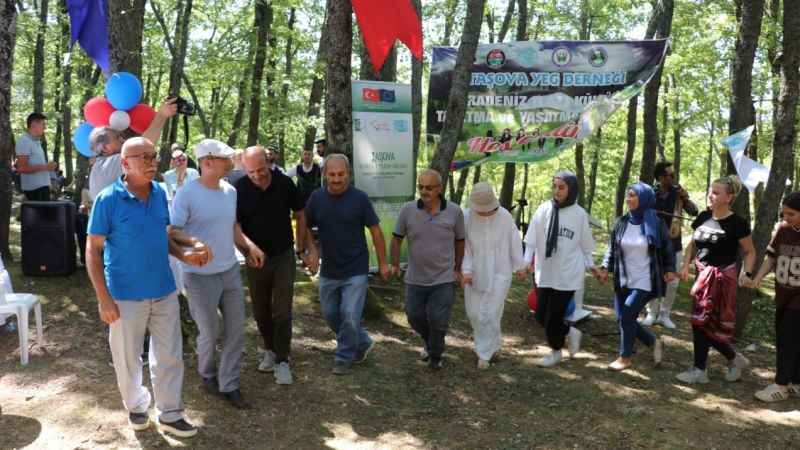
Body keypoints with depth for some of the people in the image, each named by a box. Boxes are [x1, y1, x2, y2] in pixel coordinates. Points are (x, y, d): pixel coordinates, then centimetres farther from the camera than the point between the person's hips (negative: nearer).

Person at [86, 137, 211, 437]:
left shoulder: (160, 193, 0)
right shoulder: (108, 200, -15)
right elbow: (93, 250, -12)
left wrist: (184, 255, -3)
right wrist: (104, 298, -16)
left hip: (164, 291, 5)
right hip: (126, 296, -4)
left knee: (169, 356, 11)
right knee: (128, 358, 12)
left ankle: (170, 414, 26)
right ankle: (136, 406, 36)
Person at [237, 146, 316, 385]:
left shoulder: (285, 183, -11)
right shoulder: (240, 189, -14)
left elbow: (300, 216, 2)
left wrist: (308, 247, 1)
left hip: (284, 256, -1)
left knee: (282, 311, -2)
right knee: (261, 311, 14)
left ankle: (282, 360, 8)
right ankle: (270, 350, 35)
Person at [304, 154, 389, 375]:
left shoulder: (359, 198, -12)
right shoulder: (317, 197, -4)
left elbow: (375, 231, -6)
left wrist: (383, 263, -3)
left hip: (355, 271, -4)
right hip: (328, 270, 4)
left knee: (350, 316, -6)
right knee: (330, 314, 14)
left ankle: (344, 357, 17)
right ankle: (362, 343, 35)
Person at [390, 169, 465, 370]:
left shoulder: (454, 211, -8)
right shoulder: (408, 210, -8)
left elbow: (460, 240, 5)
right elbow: (397, 238, 3)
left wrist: (457, 268, 10)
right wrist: (395, 264, 0)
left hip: (443, 279, -2)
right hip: (415, 278, 2)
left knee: (438, 321, 2)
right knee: (414, 317, 13)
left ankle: (435, 356, 28)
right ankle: (428, 342, 45)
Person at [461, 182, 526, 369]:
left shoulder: (504, 216, -14)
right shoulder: (467, 217, -12)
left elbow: (514, 241, -2)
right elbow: (464, 246, -7)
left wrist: (520, 266, 6)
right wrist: (466, 271, -15)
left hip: (499, 273, -2)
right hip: (475, 272, 3)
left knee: (490, 314, -5)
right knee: (474, 313, 10)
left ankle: (484, 353, 13)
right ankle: (494, 343, 35)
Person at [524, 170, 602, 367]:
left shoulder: (579, 214, -4)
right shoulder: (544, 209, -4)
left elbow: (585, 245, 8)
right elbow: (532, 240, 0)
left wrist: (592, 267, 9)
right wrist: (527, 261, -10)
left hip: (567, 275, -3)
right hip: (545, 273, 3)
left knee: (554, 316, 1)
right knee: (541, 315, 9)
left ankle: (556, 351, 26)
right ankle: (570, 332, 36)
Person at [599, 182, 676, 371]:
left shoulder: (656, 224, -6)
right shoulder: (621, 223, 2)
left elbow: (667, 249, 4)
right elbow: (612, 248, 9)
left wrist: (669, 270, -5)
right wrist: (606, 268, -1)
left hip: (644, 282, -5)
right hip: (623, 281, 5)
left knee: (627, 316, -11)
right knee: (623, 319, 7)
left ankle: (625, 357, 9)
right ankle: (654, 342, 30)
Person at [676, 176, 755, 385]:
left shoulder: (737, 223, -11)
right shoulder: (704, 216, 4)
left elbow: (750, 252, -3)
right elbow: (693, 244, 15)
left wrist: (747, 273, -18)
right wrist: (686, 264, 0)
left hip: (721, 278, -6)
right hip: (703, 275, 6)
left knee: (702, 322, -5)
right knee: (703, 324, 9)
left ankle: (699, 370, 9)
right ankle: (735, 358, 28)